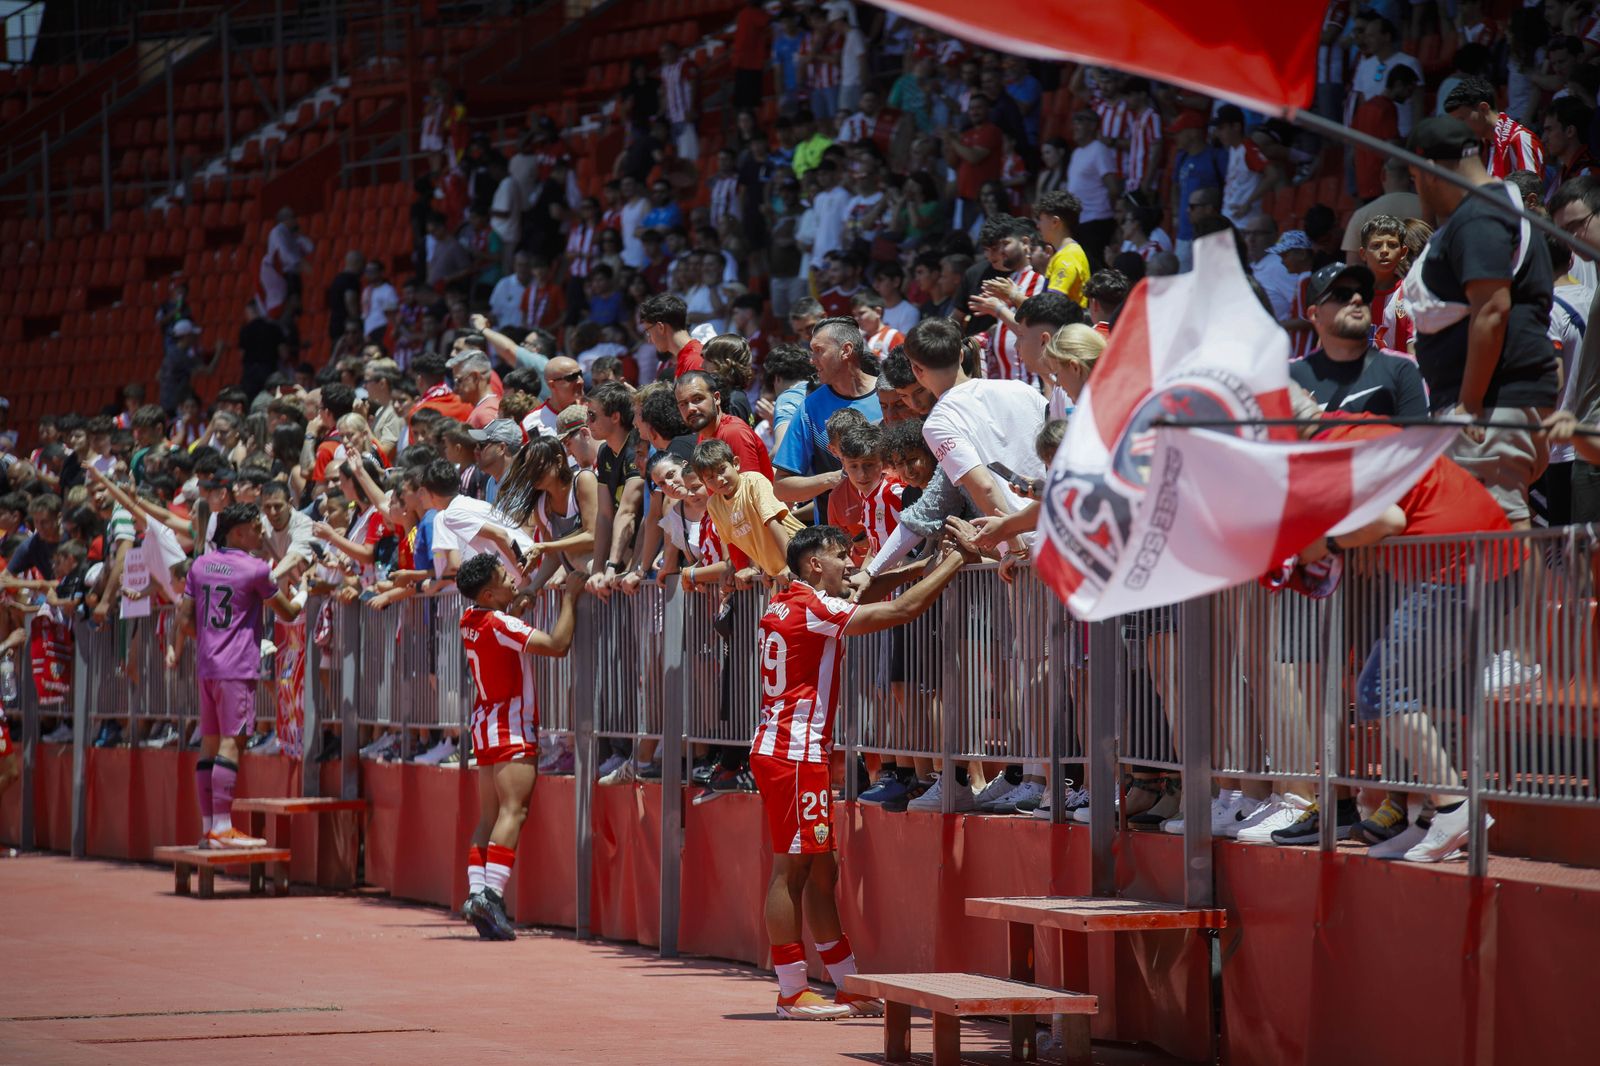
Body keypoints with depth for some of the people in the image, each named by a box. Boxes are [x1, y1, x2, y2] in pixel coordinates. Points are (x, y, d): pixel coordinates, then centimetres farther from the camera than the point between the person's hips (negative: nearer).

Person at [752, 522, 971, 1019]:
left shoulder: (781, 606, 15)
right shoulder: (813, 609, -14)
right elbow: (901, 611, -18)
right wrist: (952, 564, -8)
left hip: (780, 749, 10)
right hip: (794, 754, -10)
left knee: (821, 870, 11)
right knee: (791, 869, -6)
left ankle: (850, 989, 15)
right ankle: (792, 994, -3)